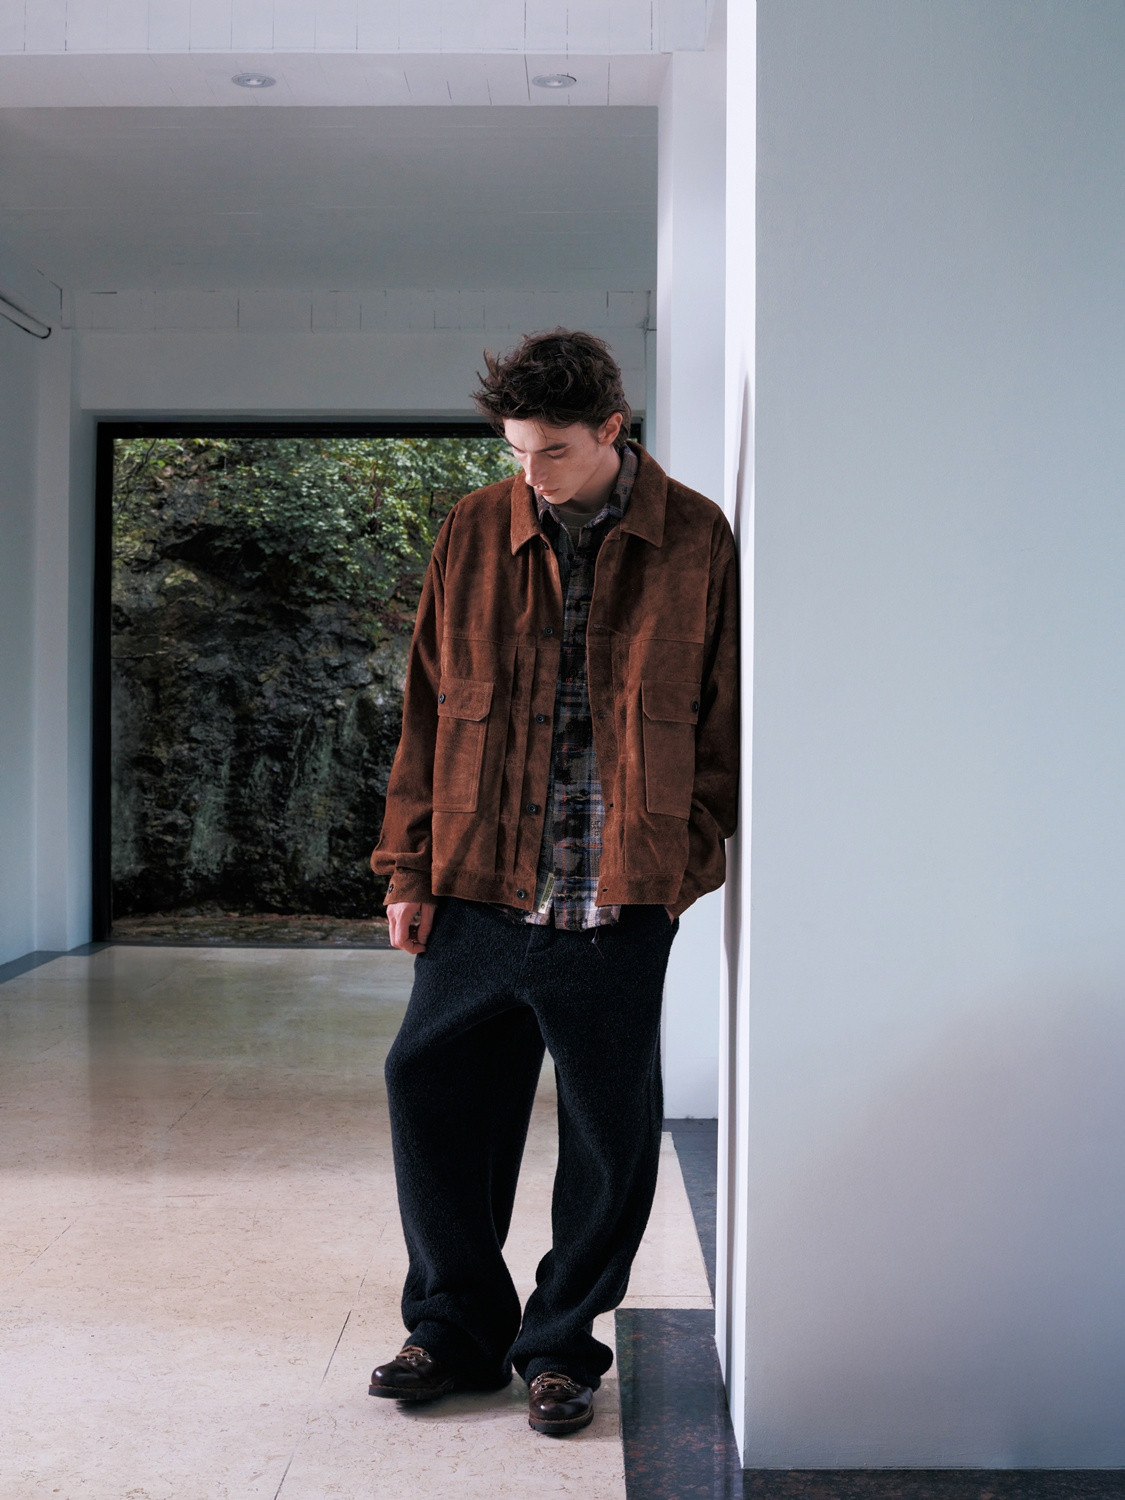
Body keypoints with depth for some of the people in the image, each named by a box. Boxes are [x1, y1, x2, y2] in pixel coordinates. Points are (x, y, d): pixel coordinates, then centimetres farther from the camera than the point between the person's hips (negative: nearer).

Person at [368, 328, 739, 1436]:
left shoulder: (698, 543, 0)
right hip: (477, 891, 3)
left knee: (607, 1135, 6)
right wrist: (408, 867, 7)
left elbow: (726, 720, 4)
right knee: (431, 1095, 7)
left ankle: (559, 1346, 27)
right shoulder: (472, 535, 7)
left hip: (619, 907, -2)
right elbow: (427, 711, 10)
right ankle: (455, 1328, 27)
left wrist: (681, 855, -3)